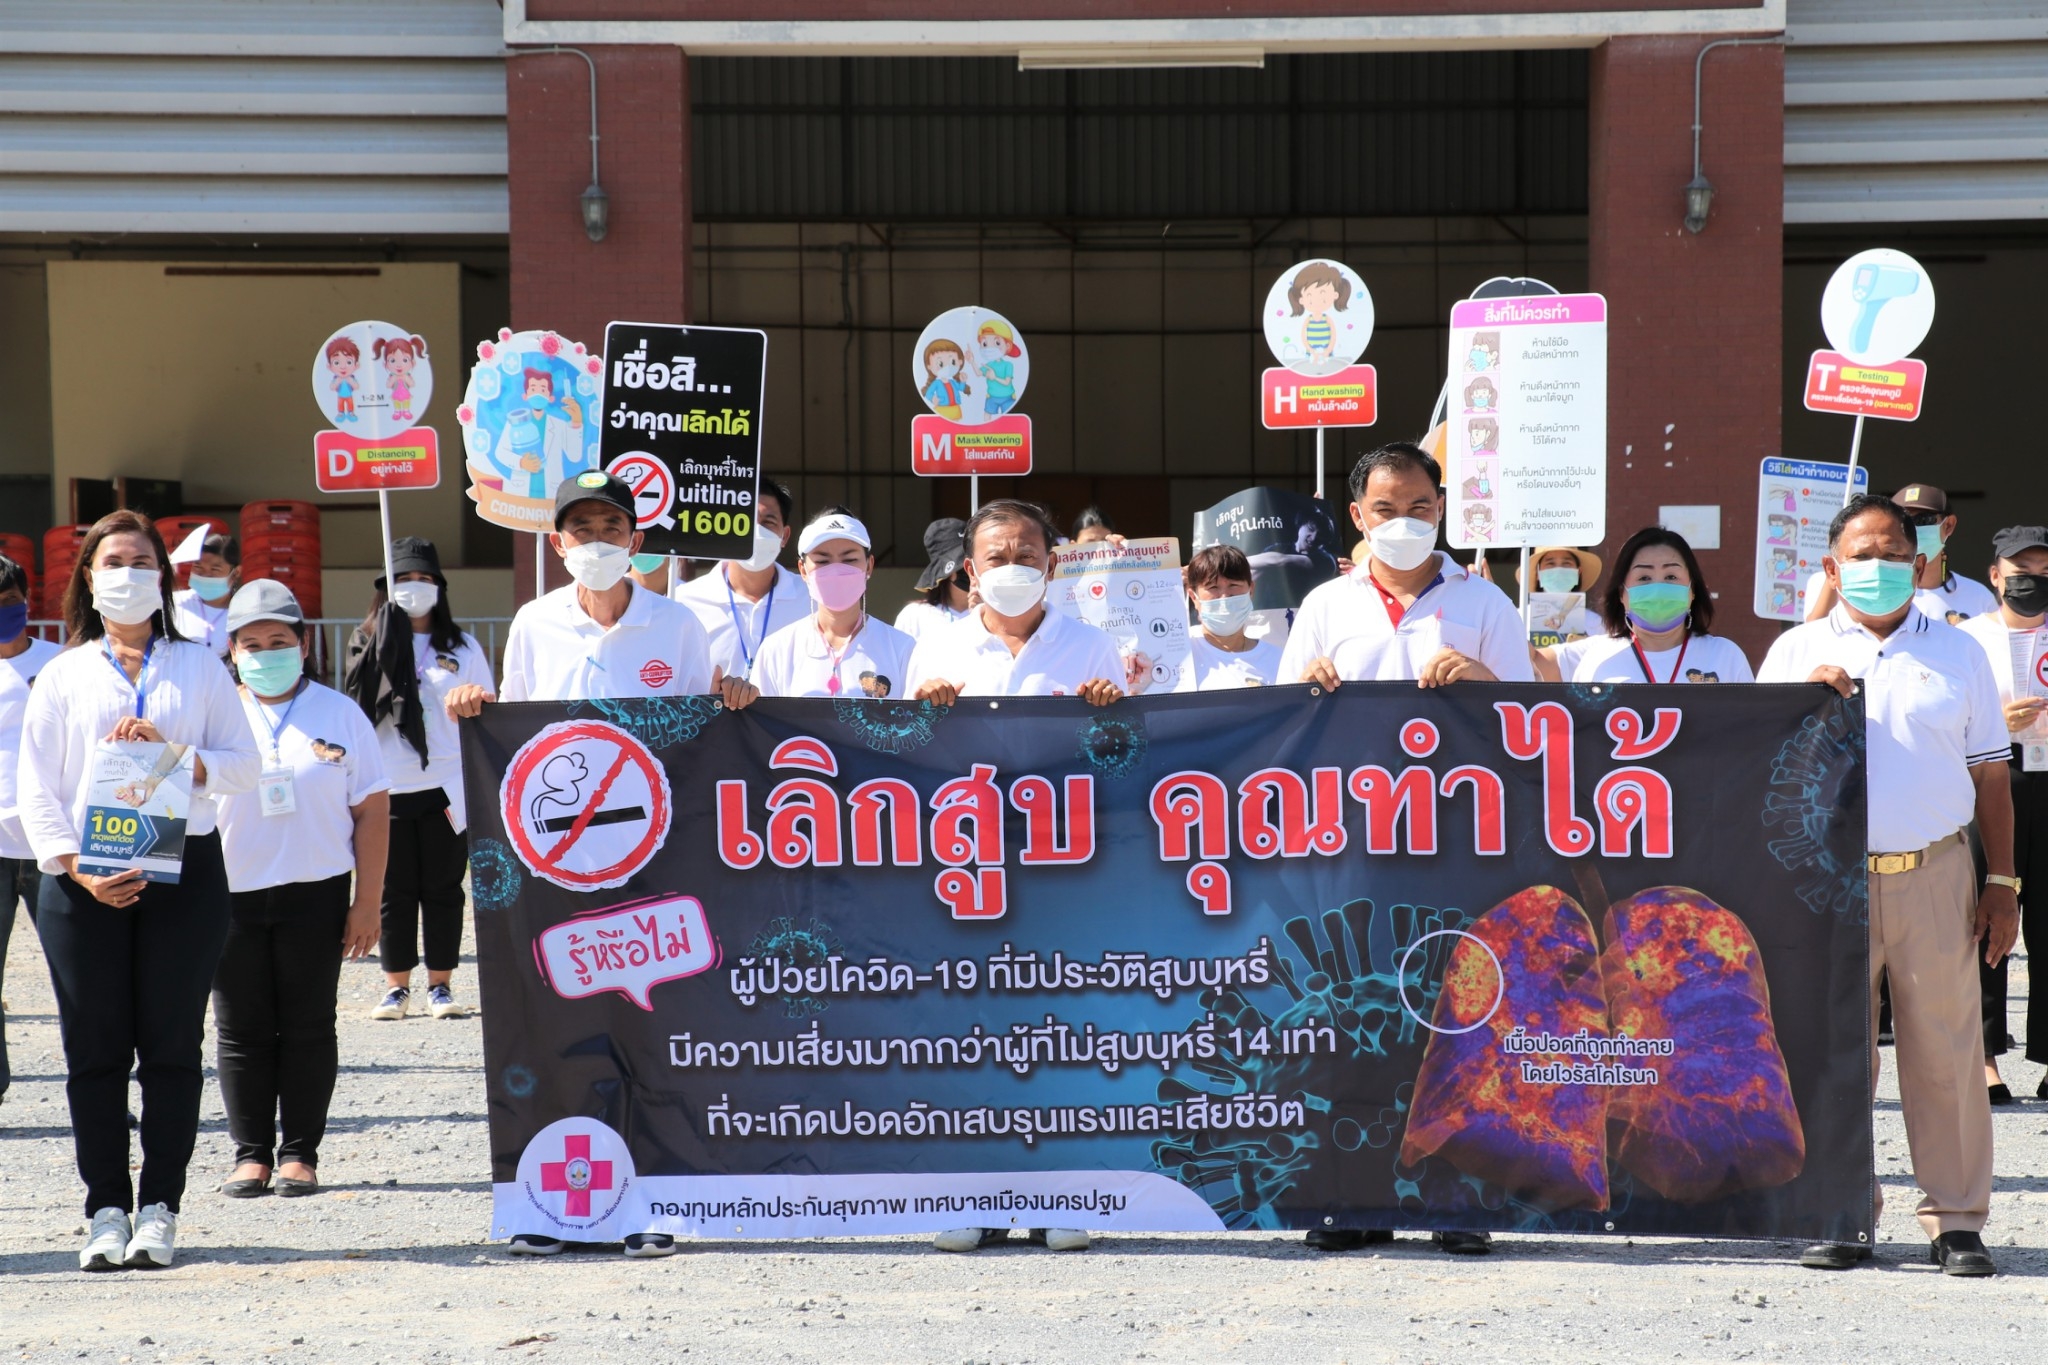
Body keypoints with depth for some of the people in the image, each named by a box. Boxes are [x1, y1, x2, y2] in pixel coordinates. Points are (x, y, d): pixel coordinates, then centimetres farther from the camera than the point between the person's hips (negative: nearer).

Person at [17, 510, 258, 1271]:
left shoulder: (200, 669, 13)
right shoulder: (63, 676, 12)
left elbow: (243, 763, 5)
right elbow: (36, 787, 5)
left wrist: (172, 753, -13)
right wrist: (78, 869, -9)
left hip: (183, 871, 0)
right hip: (83, 878, 0)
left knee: (172, 1045, -1)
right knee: (95, 1050, -1)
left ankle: (160, 1209, 4)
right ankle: (106, 1210, 4)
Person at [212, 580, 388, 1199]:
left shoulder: (339, 714, 4)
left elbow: (372, 810, 3)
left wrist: (367, 902, -2)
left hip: (315, 894, -1)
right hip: (230, 894, 1)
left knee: (309, 1028, 2)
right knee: (241, 1031, 3)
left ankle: (300, 1153, 9)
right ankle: (250, 1153, 11)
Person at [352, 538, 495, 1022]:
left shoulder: (462, 647, 8)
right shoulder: (372, 646, 7)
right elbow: (356, 714, 6)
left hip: (446, 790, 0)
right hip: (389, 788, 0)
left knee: (443, 888, 3)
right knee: (394, 891, 3)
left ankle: (441, 984, 10)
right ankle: (397, 986, 11)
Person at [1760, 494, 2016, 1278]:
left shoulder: (1956, 654, 13)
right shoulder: (1797, 653, 10)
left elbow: (1989, 777, 13)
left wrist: (2002, 883, 6)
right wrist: (1804, 702, -11)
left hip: (1935, 876, 0)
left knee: (1946, 1050, -1)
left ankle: (1956, 1219, 5)